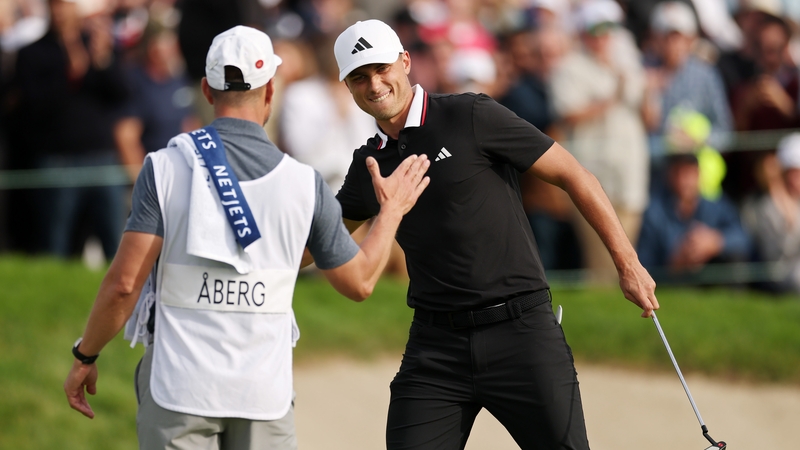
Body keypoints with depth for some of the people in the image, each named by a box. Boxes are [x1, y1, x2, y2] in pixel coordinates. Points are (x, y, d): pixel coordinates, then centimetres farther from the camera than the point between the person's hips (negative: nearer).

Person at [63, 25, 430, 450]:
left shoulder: (166, 167, -7)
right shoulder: (304, 184, -2)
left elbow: (124, 283, -12)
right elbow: (359, 282, 11)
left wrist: (85, 357, 2)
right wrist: (392, 210, 26)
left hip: (180, 380, -1)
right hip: (264, 391, 1)